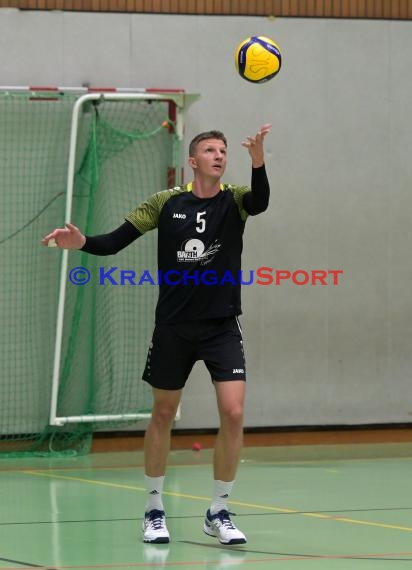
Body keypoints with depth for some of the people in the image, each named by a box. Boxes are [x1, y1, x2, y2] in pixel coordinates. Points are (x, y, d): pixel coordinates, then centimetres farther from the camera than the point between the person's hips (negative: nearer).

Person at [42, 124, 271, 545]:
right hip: (173, 327, 1)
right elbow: (112, 243, -3)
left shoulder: (234, 201, -3)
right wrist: (81, 242, -24)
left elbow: (261, 200, -27)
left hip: (222, 328, 0)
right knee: (163, 415, 9)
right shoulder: (166, 203, -2)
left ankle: (218, 513, 3)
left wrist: (258, 161, -47)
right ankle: (154, 511, 24)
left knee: (233, 413, -12)